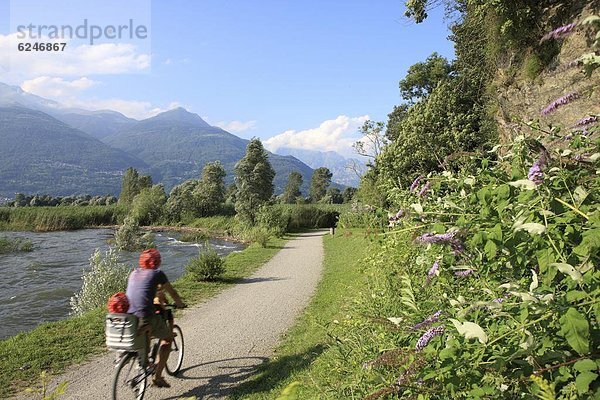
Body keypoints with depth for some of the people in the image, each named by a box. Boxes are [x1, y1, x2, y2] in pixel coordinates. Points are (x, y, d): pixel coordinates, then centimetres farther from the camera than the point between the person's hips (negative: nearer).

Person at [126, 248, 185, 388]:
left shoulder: (134, 273, 16)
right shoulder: (157, 274, 0)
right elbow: (172, 292, 10)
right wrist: (180, 304, 29)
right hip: (146, 317, -6)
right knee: (168, 337, 16)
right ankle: (157, 376, 11)